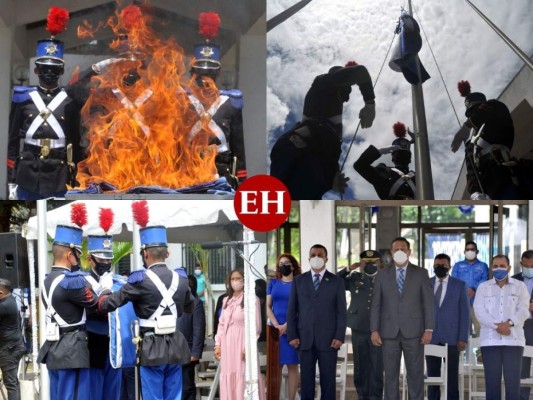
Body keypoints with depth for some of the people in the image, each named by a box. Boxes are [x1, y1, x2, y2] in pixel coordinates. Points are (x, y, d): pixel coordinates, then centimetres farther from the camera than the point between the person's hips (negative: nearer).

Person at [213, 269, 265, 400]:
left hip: (242, 343, -6)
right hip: (227, 344, 6)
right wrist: (218, 344, 9)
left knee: (244, 377, -7)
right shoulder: (226, 300, 15)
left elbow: (256, 326, -8)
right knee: (228, 377, 5)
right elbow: (221, 324, 16)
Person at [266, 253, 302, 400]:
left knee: (292, 366, -1)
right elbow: (268, 307, 7)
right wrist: (276, 325, -7)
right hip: (275, 329, 3)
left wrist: (287, 325, -14)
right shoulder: (273, 283, 12)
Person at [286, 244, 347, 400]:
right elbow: (292, 310, 8)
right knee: (306, 378, 3)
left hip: (328, 339, -1)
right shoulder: (299, 280, 10)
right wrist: (292, 336, -1)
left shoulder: (336, 281, 6)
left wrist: (339, 337, -7)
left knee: (328, 379, 1)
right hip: (304, 339, 1)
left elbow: (341, 312, 2)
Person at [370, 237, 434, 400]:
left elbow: (428, 303, 2)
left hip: (413, 331, -1)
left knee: (415, 374, 1)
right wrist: (374, 330, -1)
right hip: (389, 332, 1)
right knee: (390, 374, 4)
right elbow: (376, 304, 7)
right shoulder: (382, 275, 9)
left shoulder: (421, 273, 5)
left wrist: (429, 329, -6)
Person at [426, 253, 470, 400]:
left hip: (451, 338, -1)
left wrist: (463, 338, -5)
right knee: (432, 375, 4)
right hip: (431, 337, 1)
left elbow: (465, 313, 2)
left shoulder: (460, 285, 5)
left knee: (452, 376, 0)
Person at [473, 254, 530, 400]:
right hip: (490, 340, 1)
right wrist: (496, 326, -15)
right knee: (492, 382, 1)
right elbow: (479, 311, -1)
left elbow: (523, 310, 0)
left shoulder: (519, 286, 11)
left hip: (513, 340, -1)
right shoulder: (483, 287, 12)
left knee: (513, 382, -4)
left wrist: (509, 323, -18)